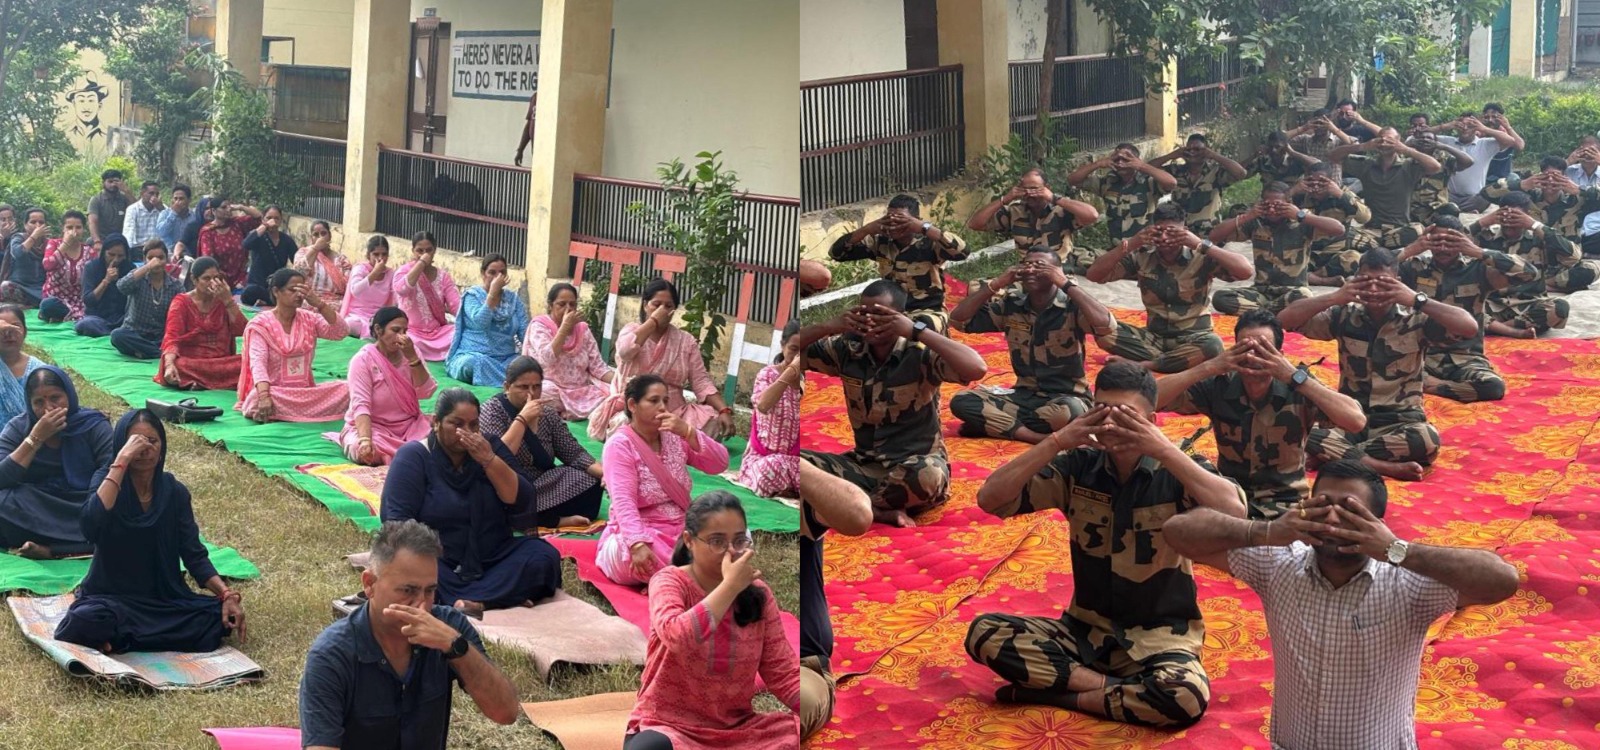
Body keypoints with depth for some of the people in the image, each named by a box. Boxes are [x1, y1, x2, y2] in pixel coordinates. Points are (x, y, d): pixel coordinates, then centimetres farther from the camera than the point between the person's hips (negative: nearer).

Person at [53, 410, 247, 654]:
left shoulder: (174, 492, 0)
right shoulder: (108, 480, -9)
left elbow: (194, 554, 0)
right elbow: (91, 526, -31)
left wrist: (226, 594, -17)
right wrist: (121, 461, -31)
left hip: (166, 599, 4)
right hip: (111, 596, -4)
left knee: (219, 618, -23)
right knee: (86, 621, -38)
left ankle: (118, 640, -9)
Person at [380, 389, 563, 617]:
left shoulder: (490, 447, 7)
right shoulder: (413, 456, -3)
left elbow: (521, 502, -3)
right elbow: (398, 520, -11)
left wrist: (489, 460, -16)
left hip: (492, 561, 3)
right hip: (439, 563, -3)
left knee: (544, 556, -21)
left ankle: (470, 602, -32)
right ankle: (504, 596, -34)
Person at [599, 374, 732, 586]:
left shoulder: (675, 437, 8)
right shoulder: (620, 445, -10)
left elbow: (720, 464, -1)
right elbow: (624, 502, -22)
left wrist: (688, 433, -15)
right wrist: (638, 544, -38)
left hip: (682, 529, 5)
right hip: (641, 534, -5)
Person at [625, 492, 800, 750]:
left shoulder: (757, 593, 2)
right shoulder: (669, 581, -9)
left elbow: (783, 672, -1)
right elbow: (676, 636, -31)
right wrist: (730, 585, -25)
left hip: (736, 728, 4)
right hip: (668, 725, -4)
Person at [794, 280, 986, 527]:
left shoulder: (920, 354, -14)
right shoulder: (847, 350, 0)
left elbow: (977, 369, -32)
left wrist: (916, 330, -30)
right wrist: (828, 327, -14)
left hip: (915, 467, -4)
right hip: (864, 465, 4)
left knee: (928, 475, -40)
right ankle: (880, 511, -22)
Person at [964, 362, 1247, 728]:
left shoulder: (1173, 473, -11)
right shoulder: (1078, 467, -3)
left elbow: (1234, 513, -30)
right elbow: (990, 499, -11)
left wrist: (1165, 450, -32)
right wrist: (1058, 441, -21)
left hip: (1158, 636, -3)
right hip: (1087, 628, 3)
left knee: (1187, 697, -36)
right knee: (984, 633, -18)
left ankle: (1060, 695, -14)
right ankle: (1115, 688, -15)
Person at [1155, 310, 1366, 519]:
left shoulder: (1298, 388, -11)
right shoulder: (1218, 387, -8)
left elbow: (1357, 421, -25)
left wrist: (1295, 376, -28)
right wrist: (1209, 367, -24)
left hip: (1286, 504, -1)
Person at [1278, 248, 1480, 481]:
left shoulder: (1416, 321, -3)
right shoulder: (1344, 317, 3)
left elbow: (1470, 327, -18)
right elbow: (1284, 319, -4)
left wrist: (1416, 300, -22)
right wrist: (1334, 298, -16)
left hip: (1400, 423, -1)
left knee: (1428, 439, -36)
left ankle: (1338, 455, -24)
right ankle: (1386, 466, -29)